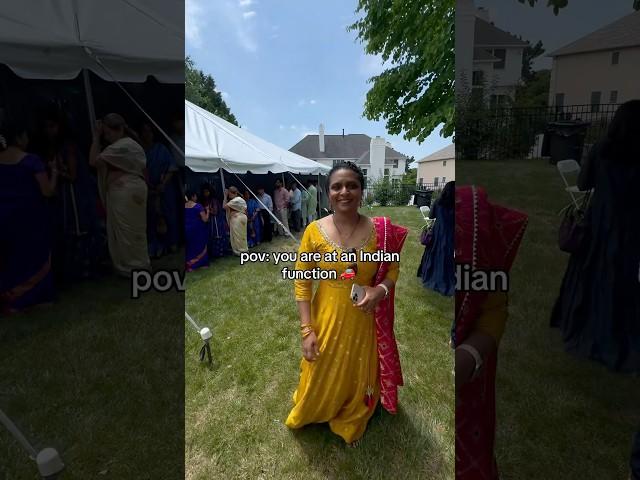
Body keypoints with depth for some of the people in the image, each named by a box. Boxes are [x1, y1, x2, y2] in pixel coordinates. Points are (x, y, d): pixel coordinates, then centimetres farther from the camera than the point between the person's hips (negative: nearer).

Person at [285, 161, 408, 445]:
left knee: (358, 377, 22)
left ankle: (350, 424, 55)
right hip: (327, 320, -1)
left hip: (363, 321, 1)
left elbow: (393, 268, 3)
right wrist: (307, 329, -11)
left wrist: (381, 290, -19)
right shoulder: (314, 231, -15)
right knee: (322, 377, 21)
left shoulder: (380, 231, -12)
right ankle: (310, 413, 57)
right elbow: (302, 283, -9)